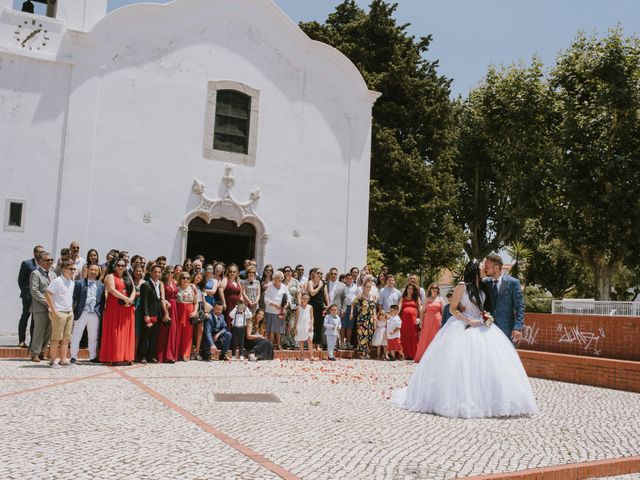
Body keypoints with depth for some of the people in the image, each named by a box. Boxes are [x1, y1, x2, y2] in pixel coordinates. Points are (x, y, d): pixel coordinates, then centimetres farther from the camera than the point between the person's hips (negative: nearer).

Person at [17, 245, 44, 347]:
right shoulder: (26, 263, -1)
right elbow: (20, 280, 1)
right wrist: (25, 291, -2)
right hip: (28, 295, -4)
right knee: (25, 316, 2)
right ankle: (21, 340, 8)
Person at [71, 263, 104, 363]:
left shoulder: (101, 285, 11)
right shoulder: (79, 283, 3)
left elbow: (102, 301, 11)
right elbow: (74, 298, 0)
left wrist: (100, 313, 2)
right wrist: (72, 312, -7)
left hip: (95, 315, 2)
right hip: (81, 313, -2)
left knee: (93, 337, 9)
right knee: (76, 336, 2)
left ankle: (93, 357, 18)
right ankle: (73, 357, 12)